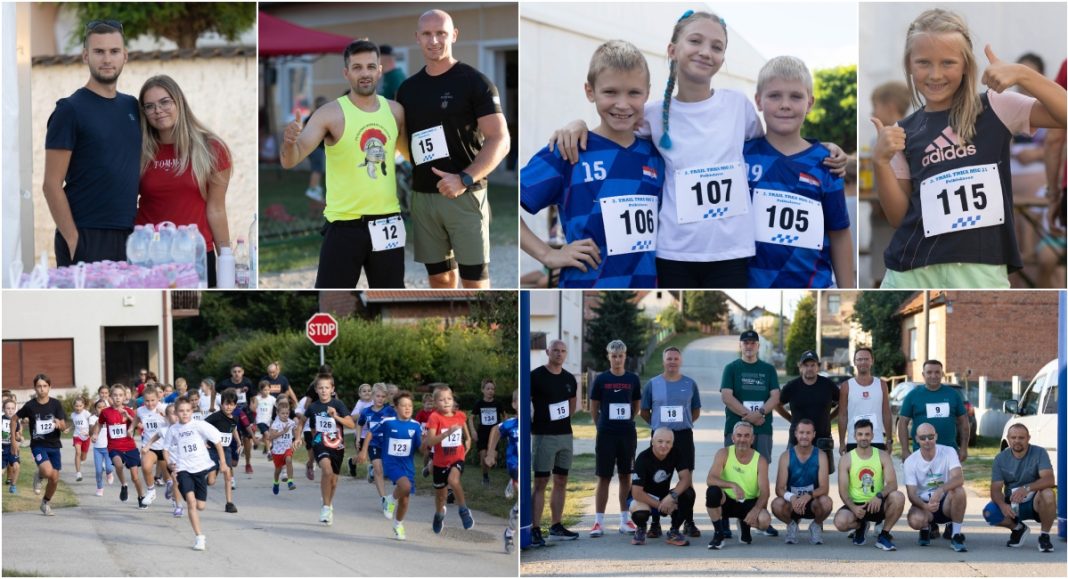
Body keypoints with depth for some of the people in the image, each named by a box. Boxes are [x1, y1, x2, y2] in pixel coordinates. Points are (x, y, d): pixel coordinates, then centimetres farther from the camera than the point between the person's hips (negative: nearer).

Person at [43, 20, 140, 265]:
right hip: (86, 237, -5)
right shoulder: (71, 110, -4)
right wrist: (72, 238, -14)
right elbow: (52, 185, -8)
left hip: (127, 236, 5)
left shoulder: (132, 107, 12)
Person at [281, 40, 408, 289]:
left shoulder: (395, 111, 4)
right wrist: (289, 143, -39)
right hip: (344, 224, -5)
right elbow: (290, 161, -18)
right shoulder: (330, 114, -11)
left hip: (387, 221, 5)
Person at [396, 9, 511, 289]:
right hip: (422, 197, 5)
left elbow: (500, 140, -11)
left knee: (474, 280, -5)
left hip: (465, 195, -5)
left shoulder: (474, 82, -6)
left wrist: (465, 179, -23)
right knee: (439, 277, 9)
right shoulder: (408, 88, 11)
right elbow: (402, 139, 22)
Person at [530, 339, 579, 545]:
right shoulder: (536, 376, -8)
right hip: (543, 436, -6)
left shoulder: (569, 379, 10)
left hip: (565, 435, 6)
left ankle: (556, 527, 17)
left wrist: (564, 419, 14)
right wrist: (532, 426, -10)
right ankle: (535, 530, -8)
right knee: (540, 483, -8)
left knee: (561, 482, 9)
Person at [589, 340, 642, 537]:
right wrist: (604, 424, 10)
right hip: (606, 434, -2)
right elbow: (593, 409, 6)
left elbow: (636, 406, 13)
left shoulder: (633, 379, 3)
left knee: (625, 476, 7)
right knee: (604, 477, 0)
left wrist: (625, 422, 12)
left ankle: (625, 520, 14)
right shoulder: (601, 379, -2)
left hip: (628, 434, 2)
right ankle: (599, 522, 2)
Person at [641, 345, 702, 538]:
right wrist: (659, 424, 8)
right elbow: (644, 412, 12)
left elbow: (696, 412, 14)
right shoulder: (652, 384, 4)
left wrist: (682, 424, 5)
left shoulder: (689, 384, 6)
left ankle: (689, 523, 8)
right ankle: (655, 523, 6)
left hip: (684, 436, 0)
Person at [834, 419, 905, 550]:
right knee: (840, 521, -32)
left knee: (898, 497, -31)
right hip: (856, 505, 0)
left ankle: (884, 535, -9)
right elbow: (843, 490, -7)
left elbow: (892, 484, -11)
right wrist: (853, 507, -27)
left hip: (878, 505, 0)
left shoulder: (882, 456, -1)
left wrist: (880, 495, -33)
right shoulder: (846, 459, -3)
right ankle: (860, 526, 9)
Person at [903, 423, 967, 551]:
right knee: (915, 520, -34)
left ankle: (956, 536, -16)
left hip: (946, 502, 0)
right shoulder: (910, 461, -8)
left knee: (959, 491, -34)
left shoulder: (948, 452, -11)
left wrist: (940, 490, -47)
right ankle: (927, 528, 8)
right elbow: (912, 494, -12)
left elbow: (959, 478, -27)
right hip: (923, 504, 0)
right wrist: (925, 506, -35)